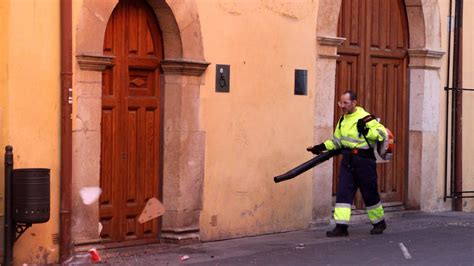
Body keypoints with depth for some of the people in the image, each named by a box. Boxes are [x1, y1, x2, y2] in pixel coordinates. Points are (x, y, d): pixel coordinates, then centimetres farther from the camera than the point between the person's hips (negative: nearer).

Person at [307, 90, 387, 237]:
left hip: (364, 160, -7)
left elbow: (382, 133, -15)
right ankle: (341, 227, -6)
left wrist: (365, 130, -25)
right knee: (343, 192, -3)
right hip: (347, 160, 7)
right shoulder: (343, 120, 12)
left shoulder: (365, 118, -12)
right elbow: (337, 140, 20)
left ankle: (379, 223, 26)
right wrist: (323, 147, 8)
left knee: (369, 193, 6)